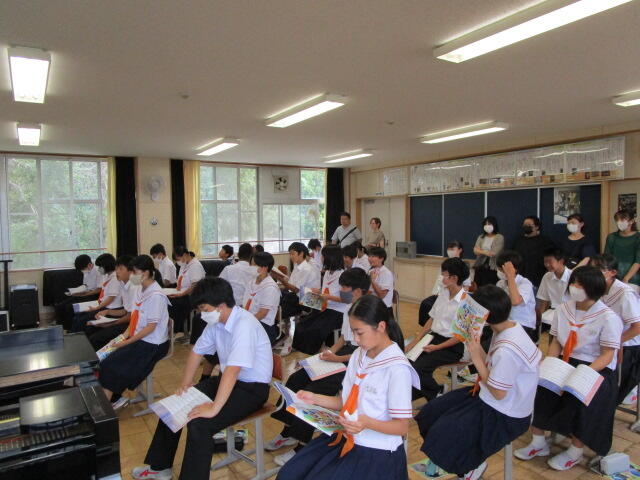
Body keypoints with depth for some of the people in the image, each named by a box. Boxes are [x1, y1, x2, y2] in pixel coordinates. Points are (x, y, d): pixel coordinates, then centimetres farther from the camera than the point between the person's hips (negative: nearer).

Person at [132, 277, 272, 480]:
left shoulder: (244, 325, -30)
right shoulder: (216, 321, -3)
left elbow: (232, 370, -36)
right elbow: (197, 351, 9)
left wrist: (214, 408, -36)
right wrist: (185, 384, 2)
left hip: (252, 388, -9)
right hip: (227, 379, 9)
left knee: (199, 424, -25)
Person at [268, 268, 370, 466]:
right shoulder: (349, 308, 10)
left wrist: (336, 358, -17)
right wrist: (331, 350, 3)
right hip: (341, 355, 10)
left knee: (311, 391, -21)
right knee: (296, 379, 0)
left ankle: (302, 446, -5)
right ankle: (288, 432, 15)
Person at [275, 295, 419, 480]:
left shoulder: (397, 368, -18)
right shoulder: (359, 355, 5)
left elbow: (402, 427, -15)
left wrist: (367, 423, -31)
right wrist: (315, 399, -1)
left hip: (376, 452, -6)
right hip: (346, 439, 6)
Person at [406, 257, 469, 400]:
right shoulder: (443, 293, 7)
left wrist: (437, 348, -15)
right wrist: (414, 342, 4)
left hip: (452, 347, -7)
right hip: (434, 337, 7)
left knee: (418, 368, -23)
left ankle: (437, 392, 7)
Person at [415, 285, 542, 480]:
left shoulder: (507, 350, -34)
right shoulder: (509, 327, -6)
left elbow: (498, 393, -24)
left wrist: (476, 358, -22)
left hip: (505, 416, -9)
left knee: (443, 432, -11)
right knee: (432, 411, 6)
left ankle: (474, 464, 17)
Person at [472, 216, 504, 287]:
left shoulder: (499, 237, -1)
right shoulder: (481, 237, 14)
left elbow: (494, 253, -11)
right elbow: (475, 250, 2)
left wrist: (481, 251, 0)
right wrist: (486, 252, -13)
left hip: (493, 268, -4)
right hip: (480, 266, 4)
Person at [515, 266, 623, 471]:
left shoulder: (608, 318, -12)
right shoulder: (563, 310, 3)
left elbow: (607, 355, -13)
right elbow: (556, 342, 7)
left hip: (598, 369, -4)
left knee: (579, 396, -30)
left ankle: (575, 452, -2)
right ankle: (538, 443, 2)